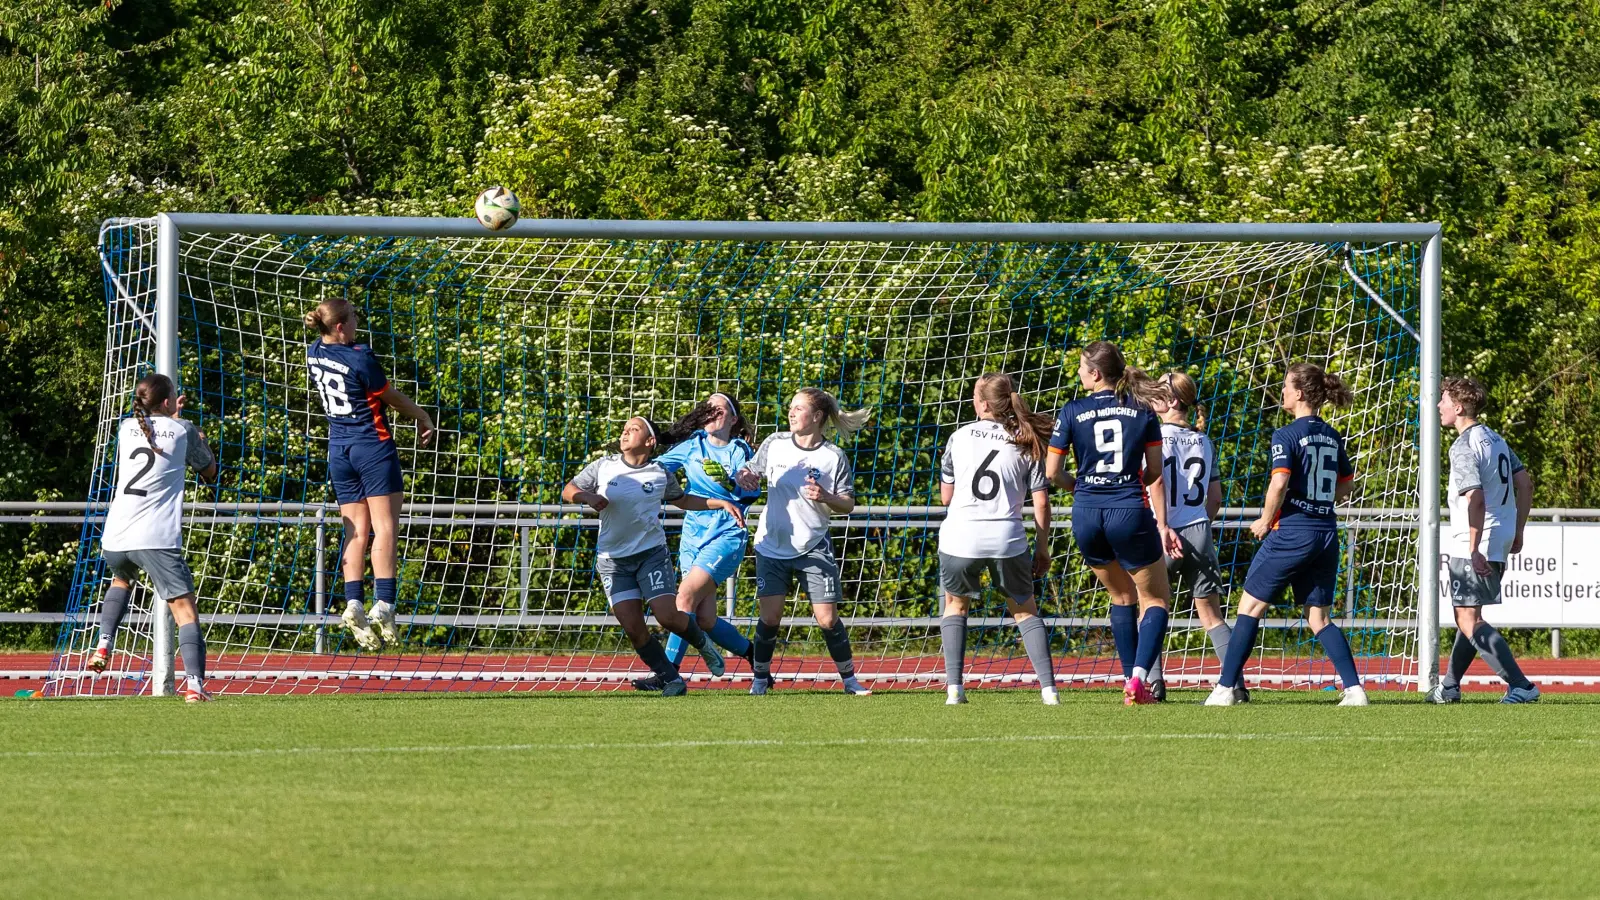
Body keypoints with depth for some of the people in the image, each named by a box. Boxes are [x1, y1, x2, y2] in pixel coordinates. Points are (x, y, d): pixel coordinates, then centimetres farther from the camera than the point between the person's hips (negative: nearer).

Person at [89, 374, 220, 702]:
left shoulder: (127, 427, 13)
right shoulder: (183, 430, 3)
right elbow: (209, 471, 19)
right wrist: (202, 442, 36)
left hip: (115, 538, 5)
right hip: (158, 539, -5)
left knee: (121, 579, 37)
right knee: (184, 607, -5)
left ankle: (104, 644, 18)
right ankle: (194, 682, -23)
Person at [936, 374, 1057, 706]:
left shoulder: (960, 437, 5)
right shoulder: (1026, 443, 5)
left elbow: (945, 496, 11)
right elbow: (1041, 501, 2)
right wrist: (1042, 548, 10)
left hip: (960, 537, 0)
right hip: (1008, 540, 0)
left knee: (955, 604, 22)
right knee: (1025, 610, 16)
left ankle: (954, 687, 9)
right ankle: (1048, 688, 2)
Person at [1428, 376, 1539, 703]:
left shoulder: (1464, 447, -16)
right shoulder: (1495, 439, 12)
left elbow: (1476, 498, -25)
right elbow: (1525, 483, 16)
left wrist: (1474, 550, -25)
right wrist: (1518, 532, 21)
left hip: (1474, 545, -10)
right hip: (1501, 540, 10)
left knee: (1469, 620, -9)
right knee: (1469, 615, 21)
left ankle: (1520, 686, -17)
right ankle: (1449, 686, 32)